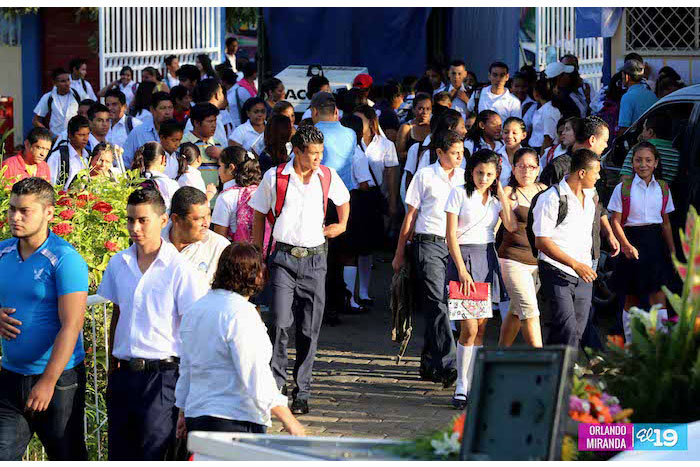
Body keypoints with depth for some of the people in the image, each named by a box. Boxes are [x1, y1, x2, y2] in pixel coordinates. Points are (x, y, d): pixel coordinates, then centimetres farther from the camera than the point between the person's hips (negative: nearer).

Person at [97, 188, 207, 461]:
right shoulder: (118, 264, 9)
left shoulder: (180, 269, -7)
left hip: (161, 374, -5)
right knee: (119, 455, 7)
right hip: (124, 374, 5)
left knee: (153, 456, -6)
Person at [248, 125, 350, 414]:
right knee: (280, 323, -15)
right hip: (283, 257, -2)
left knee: (309, 330, 3)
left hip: (315, 260, 2)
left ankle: (302, 393, 10)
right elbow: (259, 215, 9)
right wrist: (257, 255, 7)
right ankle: (274, 384, -2)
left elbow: (343, 201, 27)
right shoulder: (274, 177, -2)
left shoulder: (328, 177, 4)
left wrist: (340, 225, 19)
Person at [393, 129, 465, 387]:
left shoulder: (465, 177, 13)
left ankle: (429, 364, 16)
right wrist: (400, 254, 7)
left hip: (456, 246, 4)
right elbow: (411, 215, 7)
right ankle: (447, 366, -22)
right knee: (438, 305, -14)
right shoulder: (425, 176, 3)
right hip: (429, 243, -4)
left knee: (436, 308, 6)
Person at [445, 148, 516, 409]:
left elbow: (511, 226, -5)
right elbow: (451, 236, -6)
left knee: (481, 327, 3)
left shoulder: (496, 198, 11)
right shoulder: (459, 194, -2)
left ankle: (470, 386, 8)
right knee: (469, 328, -12)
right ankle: (461, 388, -4)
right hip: (462, 257, -5)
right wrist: (462, 270, -15)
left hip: (488, 259, 5)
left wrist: (501, 193, -2)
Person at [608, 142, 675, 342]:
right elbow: (616, 221, -5)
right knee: (632, 298, 6)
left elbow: (666, 223, 14)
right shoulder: (623, 188, -2)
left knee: (658, 296, -7)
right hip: (632, 241, -2)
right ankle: (630, 343, 17)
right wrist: (626, 245, -18)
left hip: (656, 242, 2)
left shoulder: (663, 188, 7)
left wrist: (672, 249, 9)